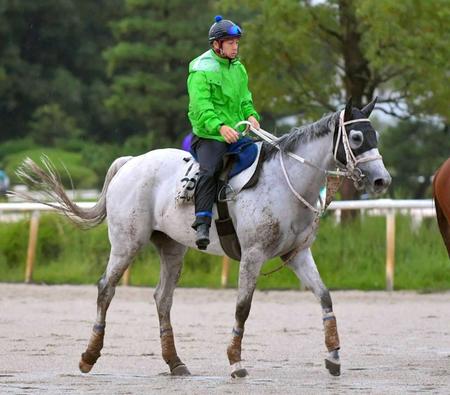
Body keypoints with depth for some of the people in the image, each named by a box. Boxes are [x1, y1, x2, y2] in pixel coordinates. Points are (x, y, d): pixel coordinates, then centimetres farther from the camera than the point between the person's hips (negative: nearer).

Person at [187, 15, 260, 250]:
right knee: (210, 170, -28)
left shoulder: (238, 68, 17)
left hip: (236, 134, 8)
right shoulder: (201, 70, -8)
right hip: (209, 136, -8)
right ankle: (202, 224, -33)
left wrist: (251, 115, -2)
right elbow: (201, 106, -19)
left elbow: (244, 98, 21)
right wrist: (219, 126, -34)